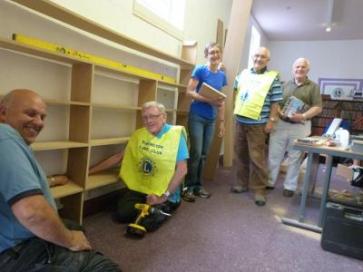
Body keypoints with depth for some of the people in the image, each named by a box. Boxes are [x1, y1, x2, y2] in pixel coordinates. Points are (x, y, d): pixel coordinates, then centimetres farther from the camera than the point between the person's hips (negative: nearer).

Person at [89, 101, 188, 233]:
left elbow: (181, 170, -15)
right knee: (122, 215, -12)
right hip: (138, 188, 4)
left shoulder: (176, 134, -14)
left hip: (163, 193, -4)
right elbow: (119, 157, 8)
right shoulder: (138, 134, 3)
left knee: (148, 223, -19)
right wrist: (90, 170, 5)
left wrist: (164, 196, -18)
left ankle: (166, 206, 11)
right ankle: (144, 206, 17)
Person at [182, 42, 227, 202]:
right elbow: (189, 92, -11)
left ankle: (198, 185, 21)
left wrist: (222, 122, 10)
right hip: (197, 117, -5)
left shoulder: (222, 75, 11)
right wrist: (209, 100, -22)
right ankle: (188, 187, 6)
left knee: (204, 155, 9)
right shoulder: (200, 70, -5)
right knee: (195, 153, -7)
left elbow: (221, 100, 14)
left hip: (211, 120, 5)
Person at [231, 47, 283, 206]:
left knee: (257, 157, -2)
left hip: (257, 123, -5)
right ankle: (242, 183, 27)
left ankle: (259, 190, 10)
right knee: (240, 154, 12)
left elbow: (275, 102, -4)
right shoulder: (244, 73, 11)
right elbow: (236, 91, 22)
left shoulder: (273, 77, -2)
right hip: (240, 120, 5)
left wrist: (271, 121, -10)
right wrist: (236, 109, 12)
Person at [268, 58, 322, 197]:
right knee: (274, 155, 5)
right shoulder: (285, 85, 11)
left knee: (295, 158, 7)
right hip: (280, 124, 2)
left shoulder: (313, 87, 3)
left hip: (300, 127, -2)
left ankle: (290, 186, 19)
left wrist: (303, 116, -18)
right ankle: (269, 182, 18)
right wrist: (278, 112, -11)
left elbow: (318, 107, -2)